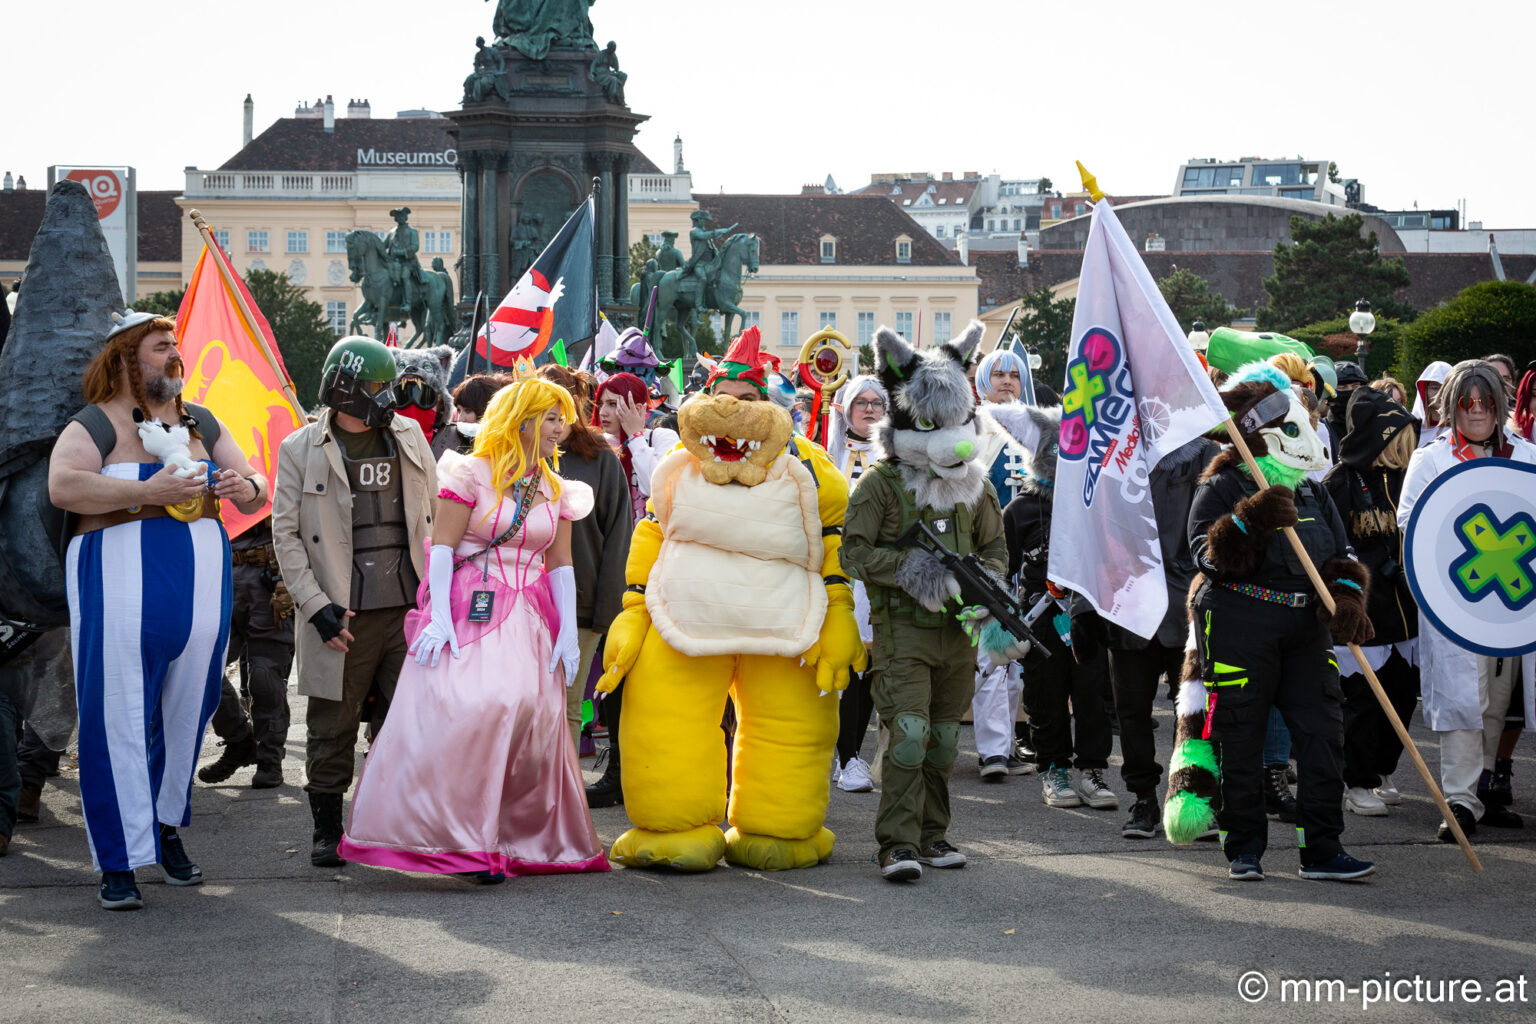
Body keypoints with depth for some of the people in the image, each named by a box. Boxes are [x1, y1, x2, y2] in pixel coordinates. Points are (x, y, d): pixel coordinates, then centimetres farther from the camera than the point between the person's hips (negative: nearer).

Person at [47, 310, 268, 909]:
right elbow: (63, 486, -17)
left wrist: (246, 488, -4)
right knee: (119, 716, -7)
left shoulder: (200, 423, 18)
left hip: (200, 582, 5)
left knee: (187, 712, 9)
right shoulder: (97, 424, 0)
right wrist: (148, 491, -22)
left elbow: (254, 491, 21)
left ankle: (168, 830, 27)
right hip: (121, 583, -5)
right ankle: (117, 863, -3)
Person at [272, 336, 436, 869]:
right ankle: (327, 830, 16)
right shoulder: (301, 449, 0)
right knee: (332, 727, 4)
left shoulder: (408, 436, 11)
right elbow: (286, 534, -2)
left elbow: (437, 513, 18)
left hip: (410, 605, 3)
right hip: (343, 614, -3)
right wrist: (316, 605, -10)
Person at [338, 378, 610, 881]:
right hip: (471, 610, -5)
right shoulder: (471, 475, -2)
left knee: (533, 718, -3)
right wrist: (439, 618, -17)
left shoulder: (556, 491, 14)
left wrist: (568, 631, 4)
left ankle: (525, 842, 10)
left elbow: (560, 563, 13)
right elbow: (441, 547, -6)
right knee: (461, 710, -19)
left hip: (529, 617, 5)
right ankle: (455, 837, -11)